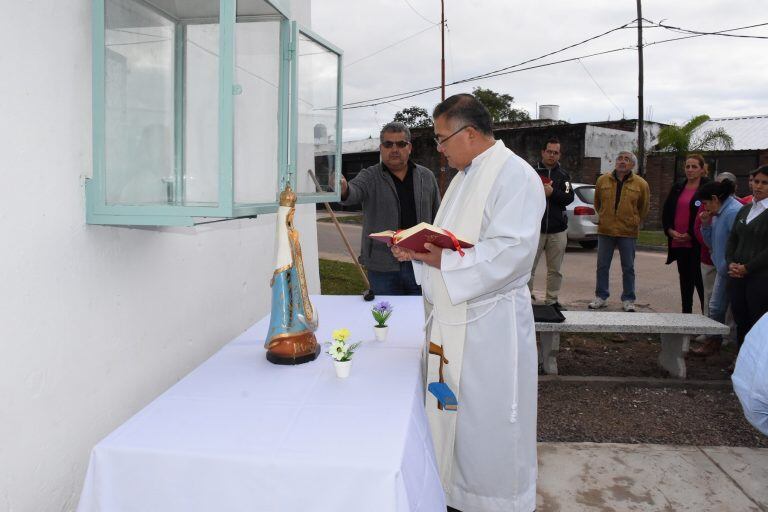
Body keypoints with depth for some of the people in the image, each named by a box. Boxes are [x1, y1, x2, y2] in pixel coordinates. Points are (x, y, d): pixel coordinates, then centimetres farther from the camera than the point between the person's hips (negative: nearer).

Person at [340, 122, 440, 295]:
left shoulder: (426, 177, 7)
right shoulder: (370, 177, -1)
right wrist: (343, 189, -46)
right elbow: (354, 192, -22)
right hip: (383, 268, -2)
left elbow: (438, 218, 11)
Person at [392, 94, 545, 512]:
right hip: (451, 318, 9)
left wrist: (441, 260, -23)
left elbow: (512, 251, -23)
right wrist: (419, 248, 4)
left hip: (488, 325, -9)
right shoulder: (465, 175, 16)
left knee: (488, 423, 5)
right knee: (451, 414, 18)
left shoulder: (514, 175, -13)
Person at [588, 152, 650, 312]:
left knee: (628, 268, 6)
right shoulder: (602, 180, 3)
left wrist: (633, 222, 13)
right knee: (602, 266, 7)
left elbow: (643, 208, 11)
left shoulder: (641, 184, -1)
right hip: (605, 231, 2)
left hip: (628, 232, -1)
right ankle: (601, 297, 18)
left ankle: (628, 300, 16)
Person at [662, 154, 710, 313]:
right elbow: (666, 211, 14)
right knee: (685, 280, 13)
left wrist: (691, 235, -14)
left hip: (697, 244, -6)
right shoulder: (678, 187, 12)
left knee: (699, 280, -5)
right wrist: (670, 230, -2)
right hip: (678, 243, 6)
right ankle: (686, 313, 22)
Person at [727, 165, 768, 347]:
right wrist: (731, 263, -2)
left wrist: (747, 268, -13)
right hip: (737, 277, 6)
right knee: (740, 322, 11)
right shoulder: (745, 209, 15)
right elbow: (732, 239, 14)